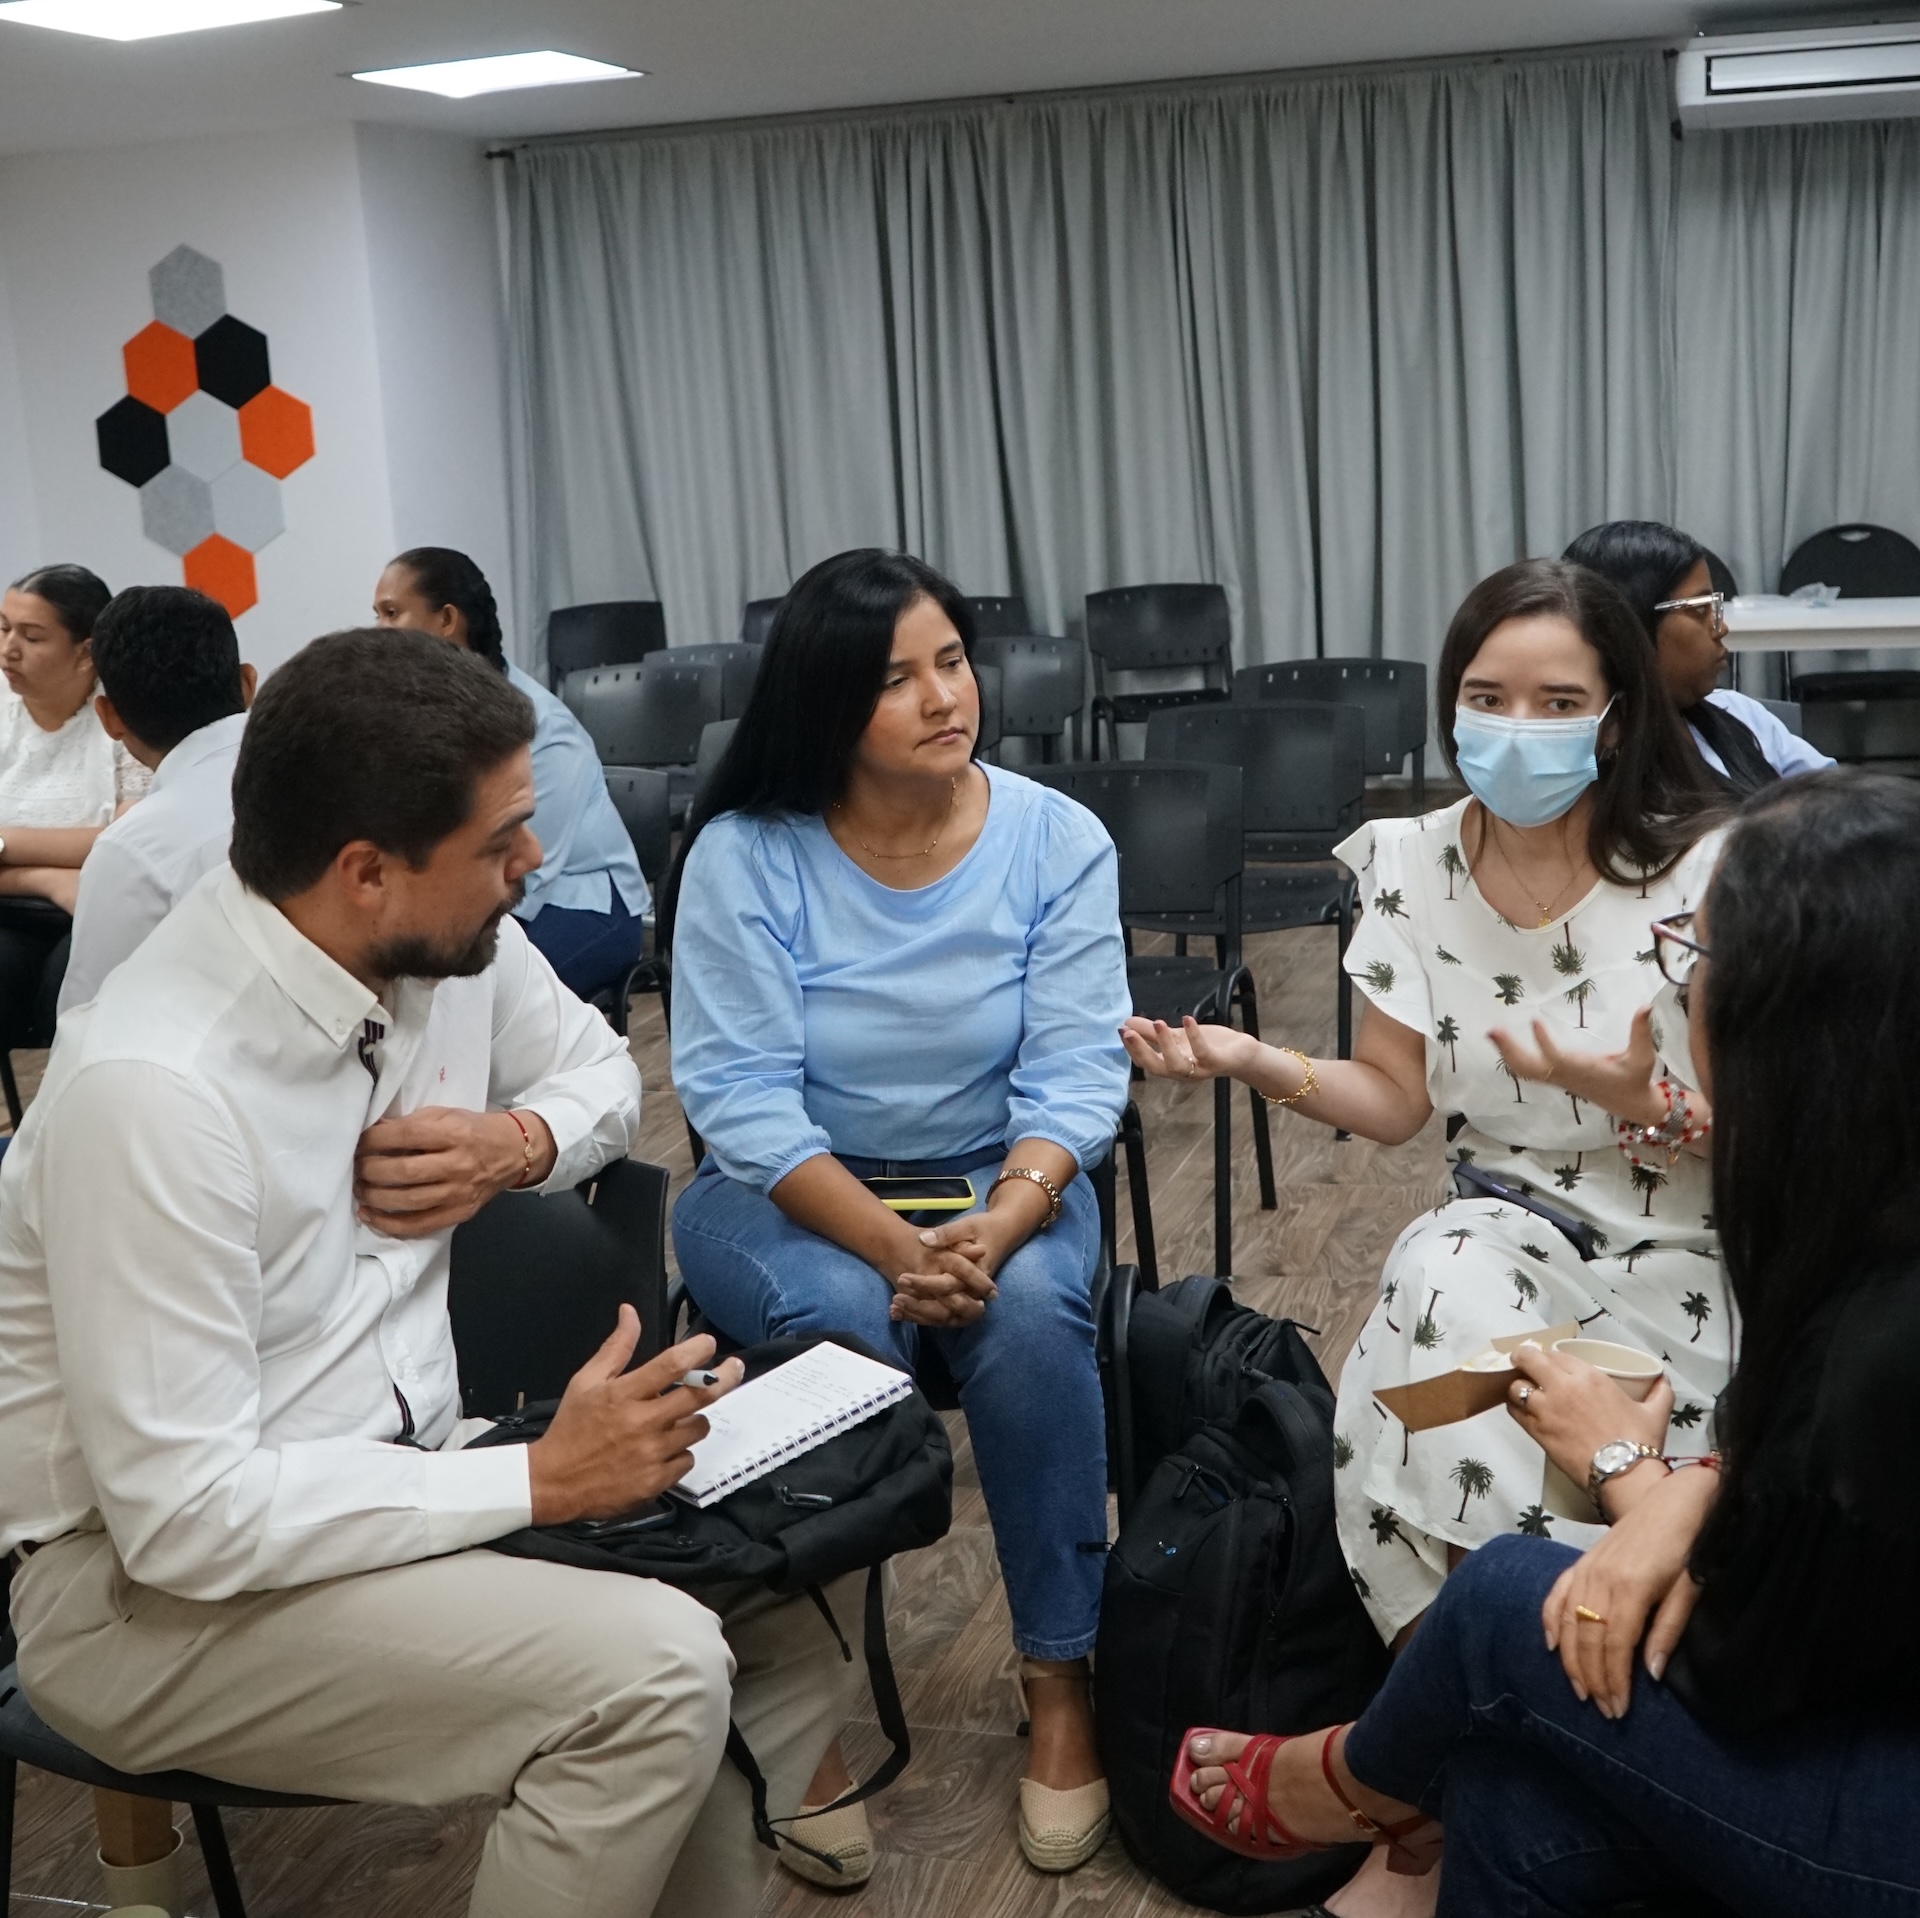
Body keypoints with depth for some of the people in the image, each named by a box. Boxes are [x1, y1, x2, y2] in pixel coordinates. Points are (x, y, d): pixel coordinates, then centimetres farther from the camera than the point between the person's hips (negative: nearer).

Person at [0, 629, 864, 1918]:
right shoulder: (153, 1087, -28)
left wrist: (521, 1141, -9)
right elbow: (184, 1513, -27)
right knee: (655, 1675, -25)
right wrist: (540, 1478, -25)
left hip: (397, 1470, 8)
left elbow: (602, 1066, 14)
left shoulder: (451, 940, -6)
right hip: (152, 1574, -7)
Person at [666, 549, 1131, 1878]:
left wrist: (998, 1225, -30)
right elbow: (744, 1099, -17)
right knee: (842, 1323, -32)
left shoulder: (1058, 842, -6)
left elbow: (1073, 1076, -11)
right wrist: (893, 1247, -29)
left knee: (1028, 1313, -30)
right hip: (783, 1195, -1)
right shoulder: (744, 856, -12)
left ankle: (1061, 1676, -13)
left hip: (1001, 1181, 1)